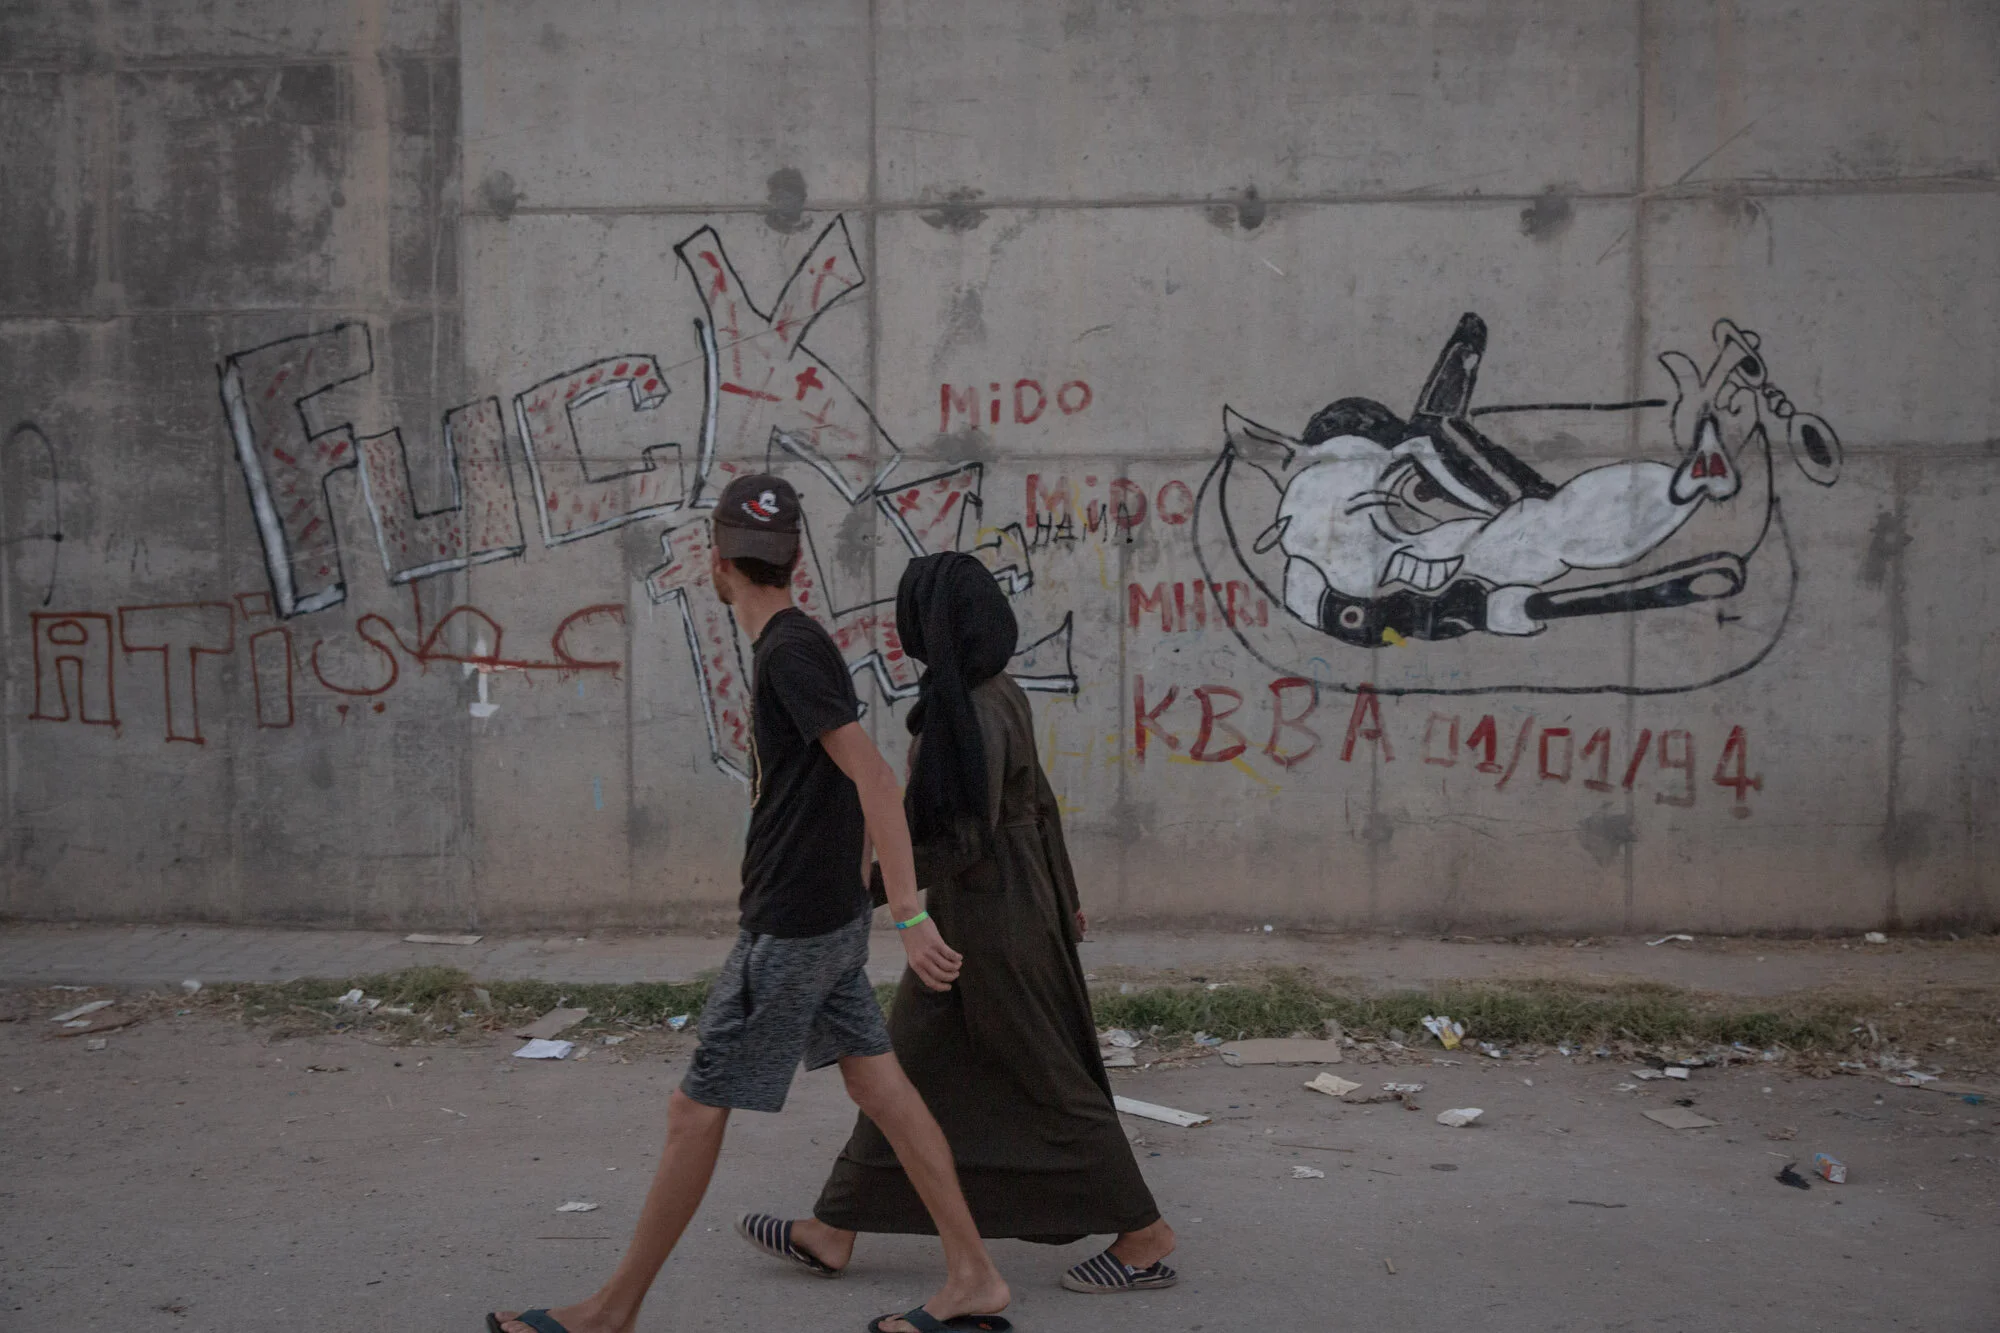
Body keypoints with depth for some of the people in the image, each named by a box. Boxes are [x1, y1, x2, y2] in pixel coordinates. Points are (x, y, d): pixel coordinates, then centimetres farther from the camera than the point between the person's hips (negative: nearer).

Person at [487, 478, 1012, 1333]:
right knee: (881, 1090, 9)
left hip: (792, 932, -9)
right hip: (830, 919, 9)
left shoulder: (792, 651, -16)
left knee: (695, 1113, 0)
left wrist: (909, 916, -26)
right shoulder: (792, 646, 11)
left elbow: (872, 777, -22)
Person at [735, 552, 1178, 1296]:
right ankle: (834, 1231, 23)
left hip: (988, 921, -10)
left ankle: (1145, 1241, 13)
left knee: (1046, 1083, 1)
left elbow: (965, 841, -25)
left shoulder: (975, 712, -22)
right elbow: (1038, 803, 14)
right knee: (901, 1071, 14)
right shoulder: (1000, 697, 6)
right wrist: (1062, 897, 23)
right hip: (1005, 905, 10)